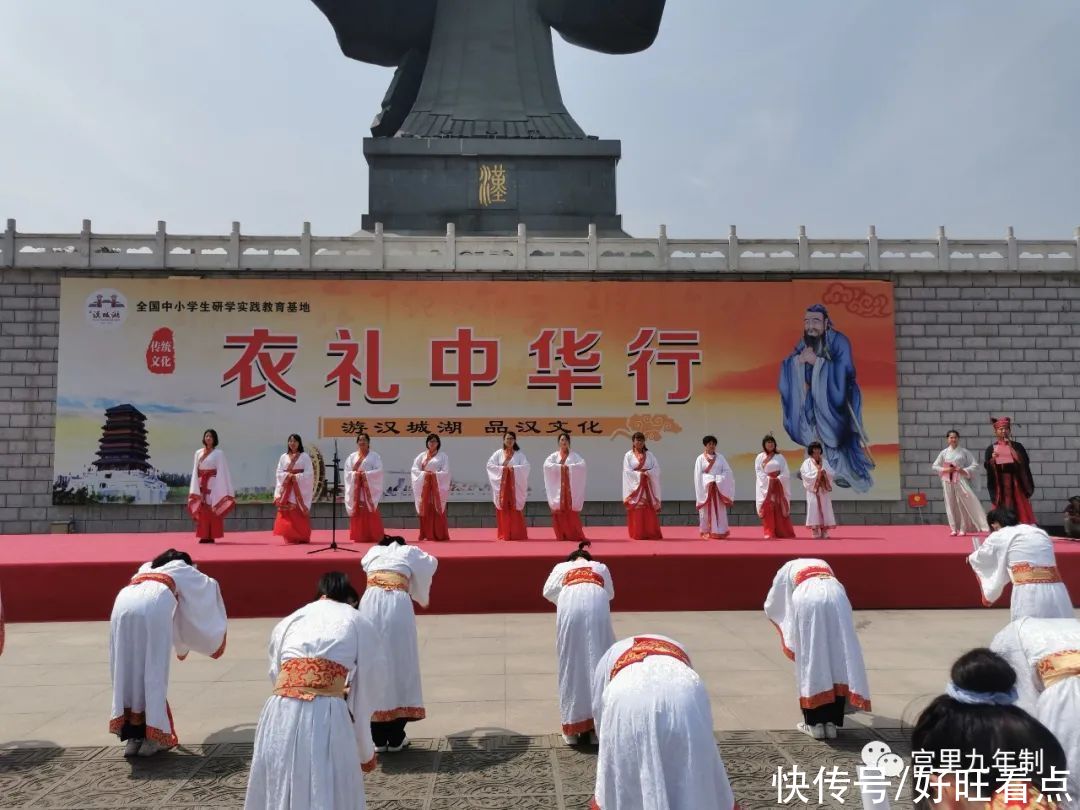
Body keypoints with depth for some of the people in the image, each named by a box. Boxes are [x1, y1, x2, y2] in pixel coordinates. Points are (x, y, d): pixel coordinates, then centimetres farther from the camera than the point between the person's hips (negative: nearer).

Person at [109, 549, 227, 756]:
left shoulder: (145, 569, 42)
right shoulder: (183, 570, 32)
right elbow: (210, 586, 45)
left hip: (123, 603, 4)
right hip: (154, 604, -4)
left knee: (127, 669, 10)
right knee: (154, 671, 2)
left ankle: (133, 736, 10)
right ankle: (153, 736, 2)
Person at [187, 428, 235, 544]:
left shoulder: (219, 453, 0)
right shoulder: (198, 453, 11)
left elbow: (222, 470, -3)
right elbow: (195, 471, 10)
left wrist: (222, 489, -10)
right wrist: (194, 489, 2)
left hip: (213, 484, -4)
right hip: (201, 485, 4)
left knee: (212, 510, -4)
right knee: (202, 510, 3)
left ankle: (212, 536, -1)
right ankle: (204, 536, 7)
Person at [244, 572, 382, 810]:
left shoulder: (289, 621, 25)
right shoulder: (360, 625, 17)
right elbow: (362, 695, 16)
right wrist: (365, 754, 24)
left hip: (280, 714, 3)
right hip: (327, 715, -3)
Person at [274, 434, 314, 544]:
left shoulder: (305, 456, 2)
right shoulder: (283, 457, 10)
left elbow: (309, 473, -5)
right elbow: (279, 473, 5)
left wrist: (296, 477, -15)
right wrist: (287, 476, -12)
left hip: (300, 489, -2)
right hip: (286, 489, 2)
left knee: (300, 514, -4)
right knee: (287, 513, -4)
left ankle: (302, 537, 3)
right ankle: (290, 538, 1)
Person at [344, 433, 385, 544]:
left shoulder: (374, 456, 4)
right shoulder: (352, 457, 12)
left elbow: (379, 471, -6)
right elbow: (347, 472, 4)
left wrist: (366, 474, -17)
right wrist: (355, 474, -14)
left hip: (369, 489, -2)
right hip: (356, 490, 2)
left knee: (371, 514, -5)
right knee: (358, 513, 0)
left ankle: (374, 537, -2)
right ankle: (359, 537, 4)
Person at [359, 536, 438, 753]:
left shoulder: (373, 552, 27)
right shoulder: (409, 552, 23)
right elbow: (431, 563, 36)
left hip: (371, 604, 2)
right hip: (398, 605, -2)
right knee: (399, 666, 7)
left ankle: (378, 738, 14)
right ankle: (396, 738, 12)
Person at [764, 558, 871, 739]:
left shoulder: (787, 569, 32)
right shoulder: (824, 565, 41)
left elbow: (771, 606, 35)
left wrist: (784, 622, 56)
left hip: (807, 600, -3)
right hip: (835, 597, 3)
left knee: (811, 660, 4)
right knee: (837, 657, 7)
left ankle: (815, 723, 5)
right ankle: (831, 722, 7)